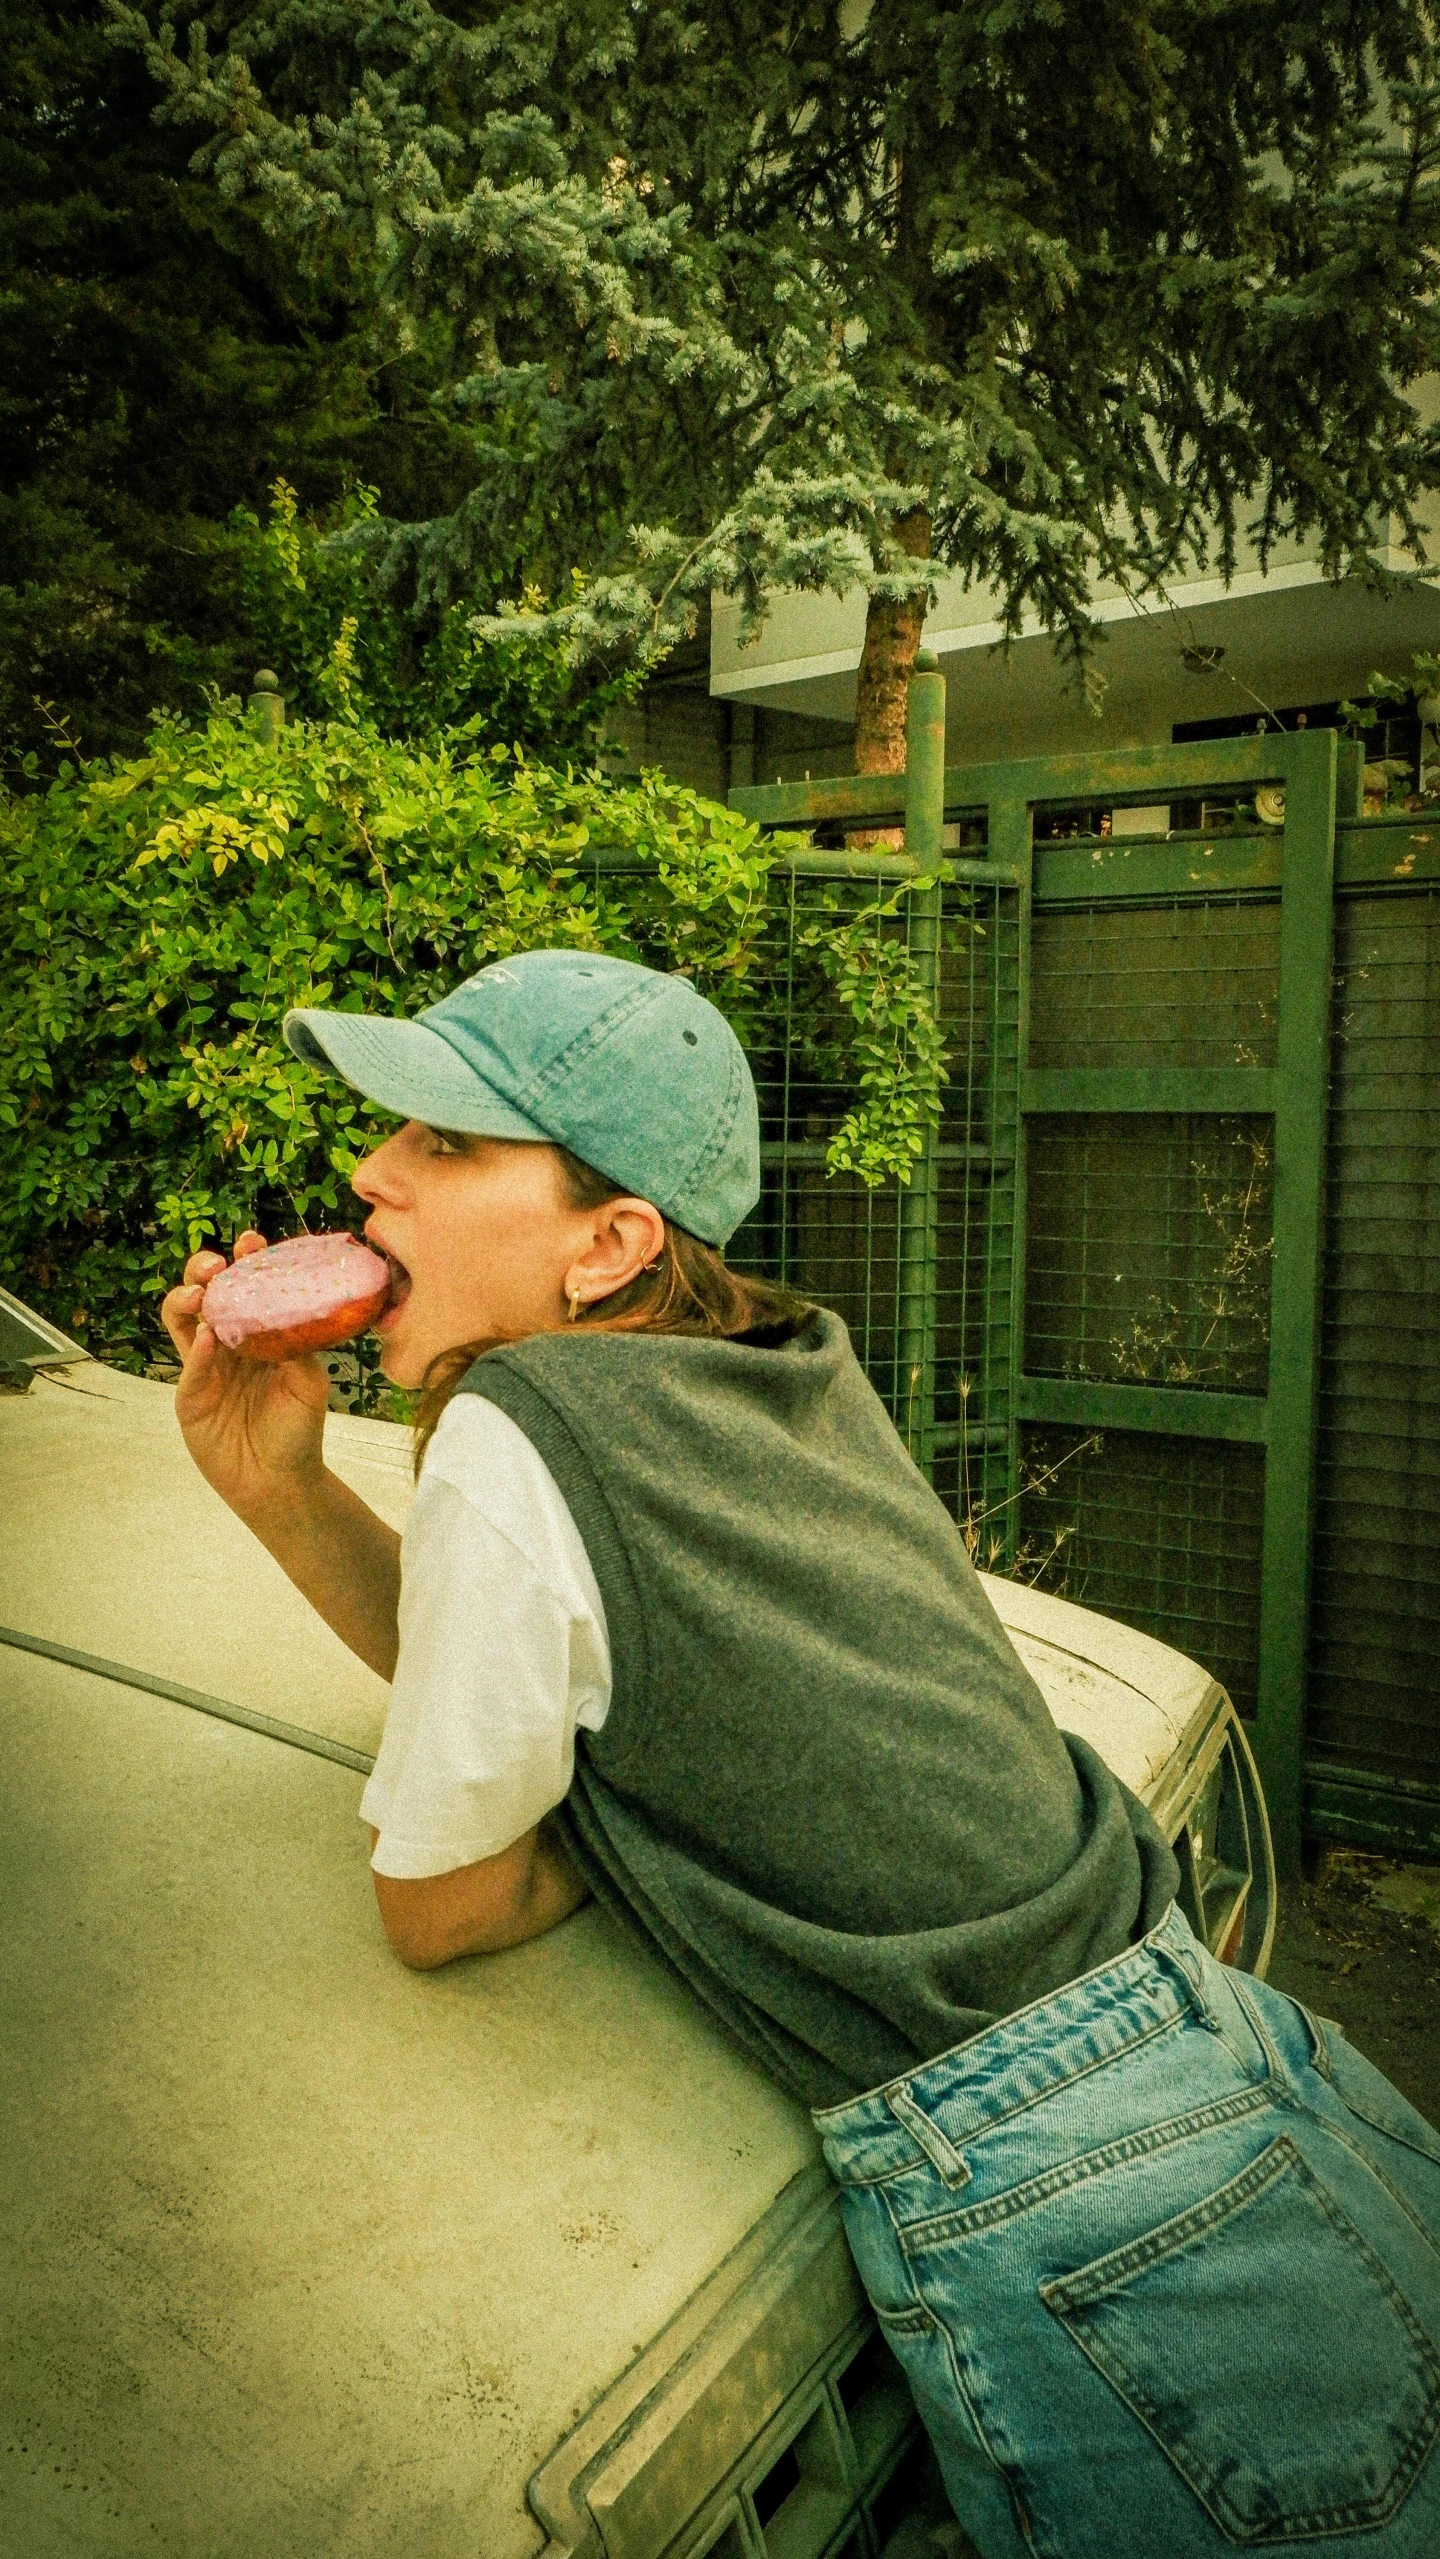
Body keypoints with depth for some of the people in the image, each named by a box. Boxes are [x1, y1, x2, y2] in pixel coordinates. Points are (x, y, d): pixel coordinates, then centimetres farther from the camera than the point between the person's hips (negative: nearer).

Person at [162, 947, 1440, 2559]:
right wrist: (278, 1486, 2)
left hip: (1067, 2231, -7)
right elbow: (497, 1672, 12)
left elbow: (436, 1904, -7)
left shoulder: (514, 1441, -20)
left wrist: (646, 1802, 5)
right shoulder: (792, 1370, 3)